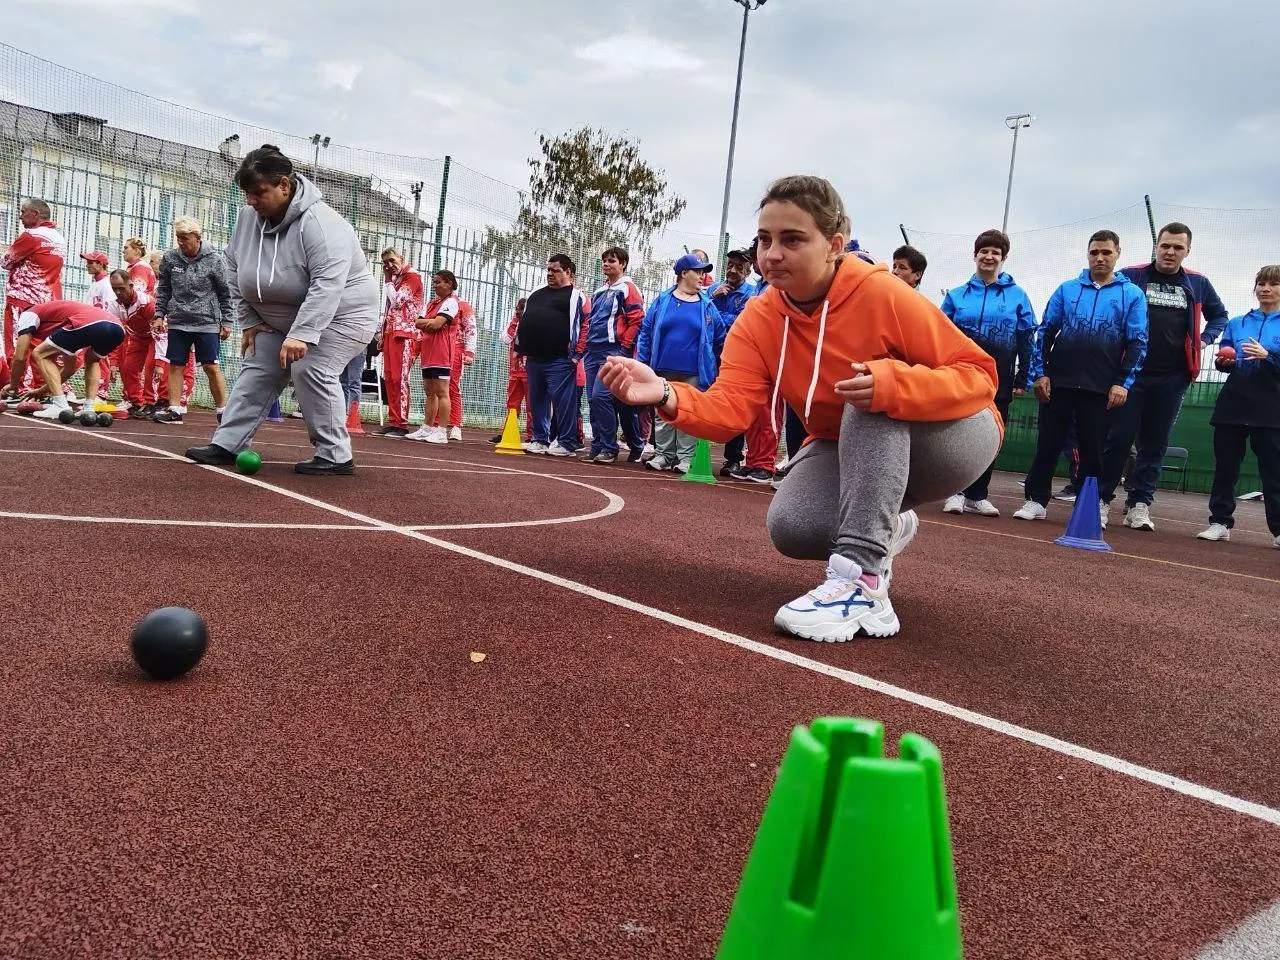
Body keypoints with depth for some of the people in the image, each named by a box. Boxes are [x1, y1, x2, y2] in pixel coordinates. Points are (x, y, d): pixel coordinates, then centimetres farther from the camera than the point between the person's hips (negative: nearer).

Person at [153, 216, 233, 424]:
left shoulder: (213, 260, -5)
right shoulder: (170, 259, 3)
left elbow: (225, 293, 1)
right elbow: (163, 289, 14)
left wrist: (226, 322, -1)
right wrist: (160, 314, 7)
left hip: (207, 322, -4)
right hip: (178, 322, 4)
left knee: (211, 367, -4)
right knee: (175, 366, 4)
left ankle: (222, 410, 6)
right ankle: (174, 410, 10)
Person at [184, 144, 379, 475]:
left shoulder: (318, 222, -30)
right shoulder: (248, 216, -8)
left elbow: (328, 284, -39)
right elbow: (235, 270, 3)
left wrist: (301, 334, -44)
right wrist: (249, 321, 0)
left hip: (340, 312, -8)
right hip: (280, 319, 8)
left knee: (310, 371, -22)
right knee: (256, 371, 1)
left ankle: (335, 456, -13)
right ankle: (226, 444, 6)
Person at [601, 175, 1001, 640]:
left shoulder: (882, 293, -26)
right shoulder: (757, 321, -13)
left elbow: (979, 377, -25)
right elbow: (731, 406, -24)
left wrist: (893, 383, -45)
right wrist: (667, 396, -45)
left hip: (952, 438, -3)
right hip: (847, 450, 4)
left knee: (874, 400, -34)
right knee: (790, 526, -23)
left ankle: (862, 583, -35)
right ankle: (883, 530, 12)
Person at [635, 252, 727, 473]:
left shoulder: (707, 306, 5)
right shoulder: (663, 300, 5)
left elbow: (720, 339, 9)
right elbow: (646, 332, 6)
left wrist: (713, 368, 8)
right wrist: (642, 362, 0)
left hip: (693, 374, -1)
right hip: (663, 371, 1)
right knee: (663, 414, 7)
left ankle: (686, 457, 8)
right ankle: (664, 454, 16)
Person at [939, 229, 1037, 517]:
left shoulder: (1017, 296, 5)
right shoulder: (957, 295, 6)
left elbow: (1026, 341, 4)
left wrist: (1022, 380, -1)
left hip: (999, 381, 0)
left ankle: (977, 495, 14)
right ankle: (956, 491, 6)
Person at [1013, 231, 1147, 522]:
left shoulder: (1132, 294, 6)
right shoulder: (1067, 289, 10)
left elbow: (1137, 342, 2)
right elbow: (1045, 332, 8)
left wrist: (1123, 382, -8)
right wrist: (1040, 373, -1)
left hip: (1100, 388, -1)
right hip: (1058, 383, 1)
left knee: (1092, 449, 3)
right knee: (1047, 444, 3)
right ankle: (1036, 501, 11)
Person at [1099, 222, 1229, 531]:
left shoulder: (1198, 283, 10)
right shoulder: (1131, 277, 0)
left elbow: (1219, 314, 25)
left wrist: (1204, 340, 10)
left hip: (1172, 378, 3)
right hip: (1132, 371, -3)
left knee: (1155, 444, 6)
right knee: (1119, 437, -5)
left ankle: (1139, 504, 11)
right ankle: (1100, 498, 3)